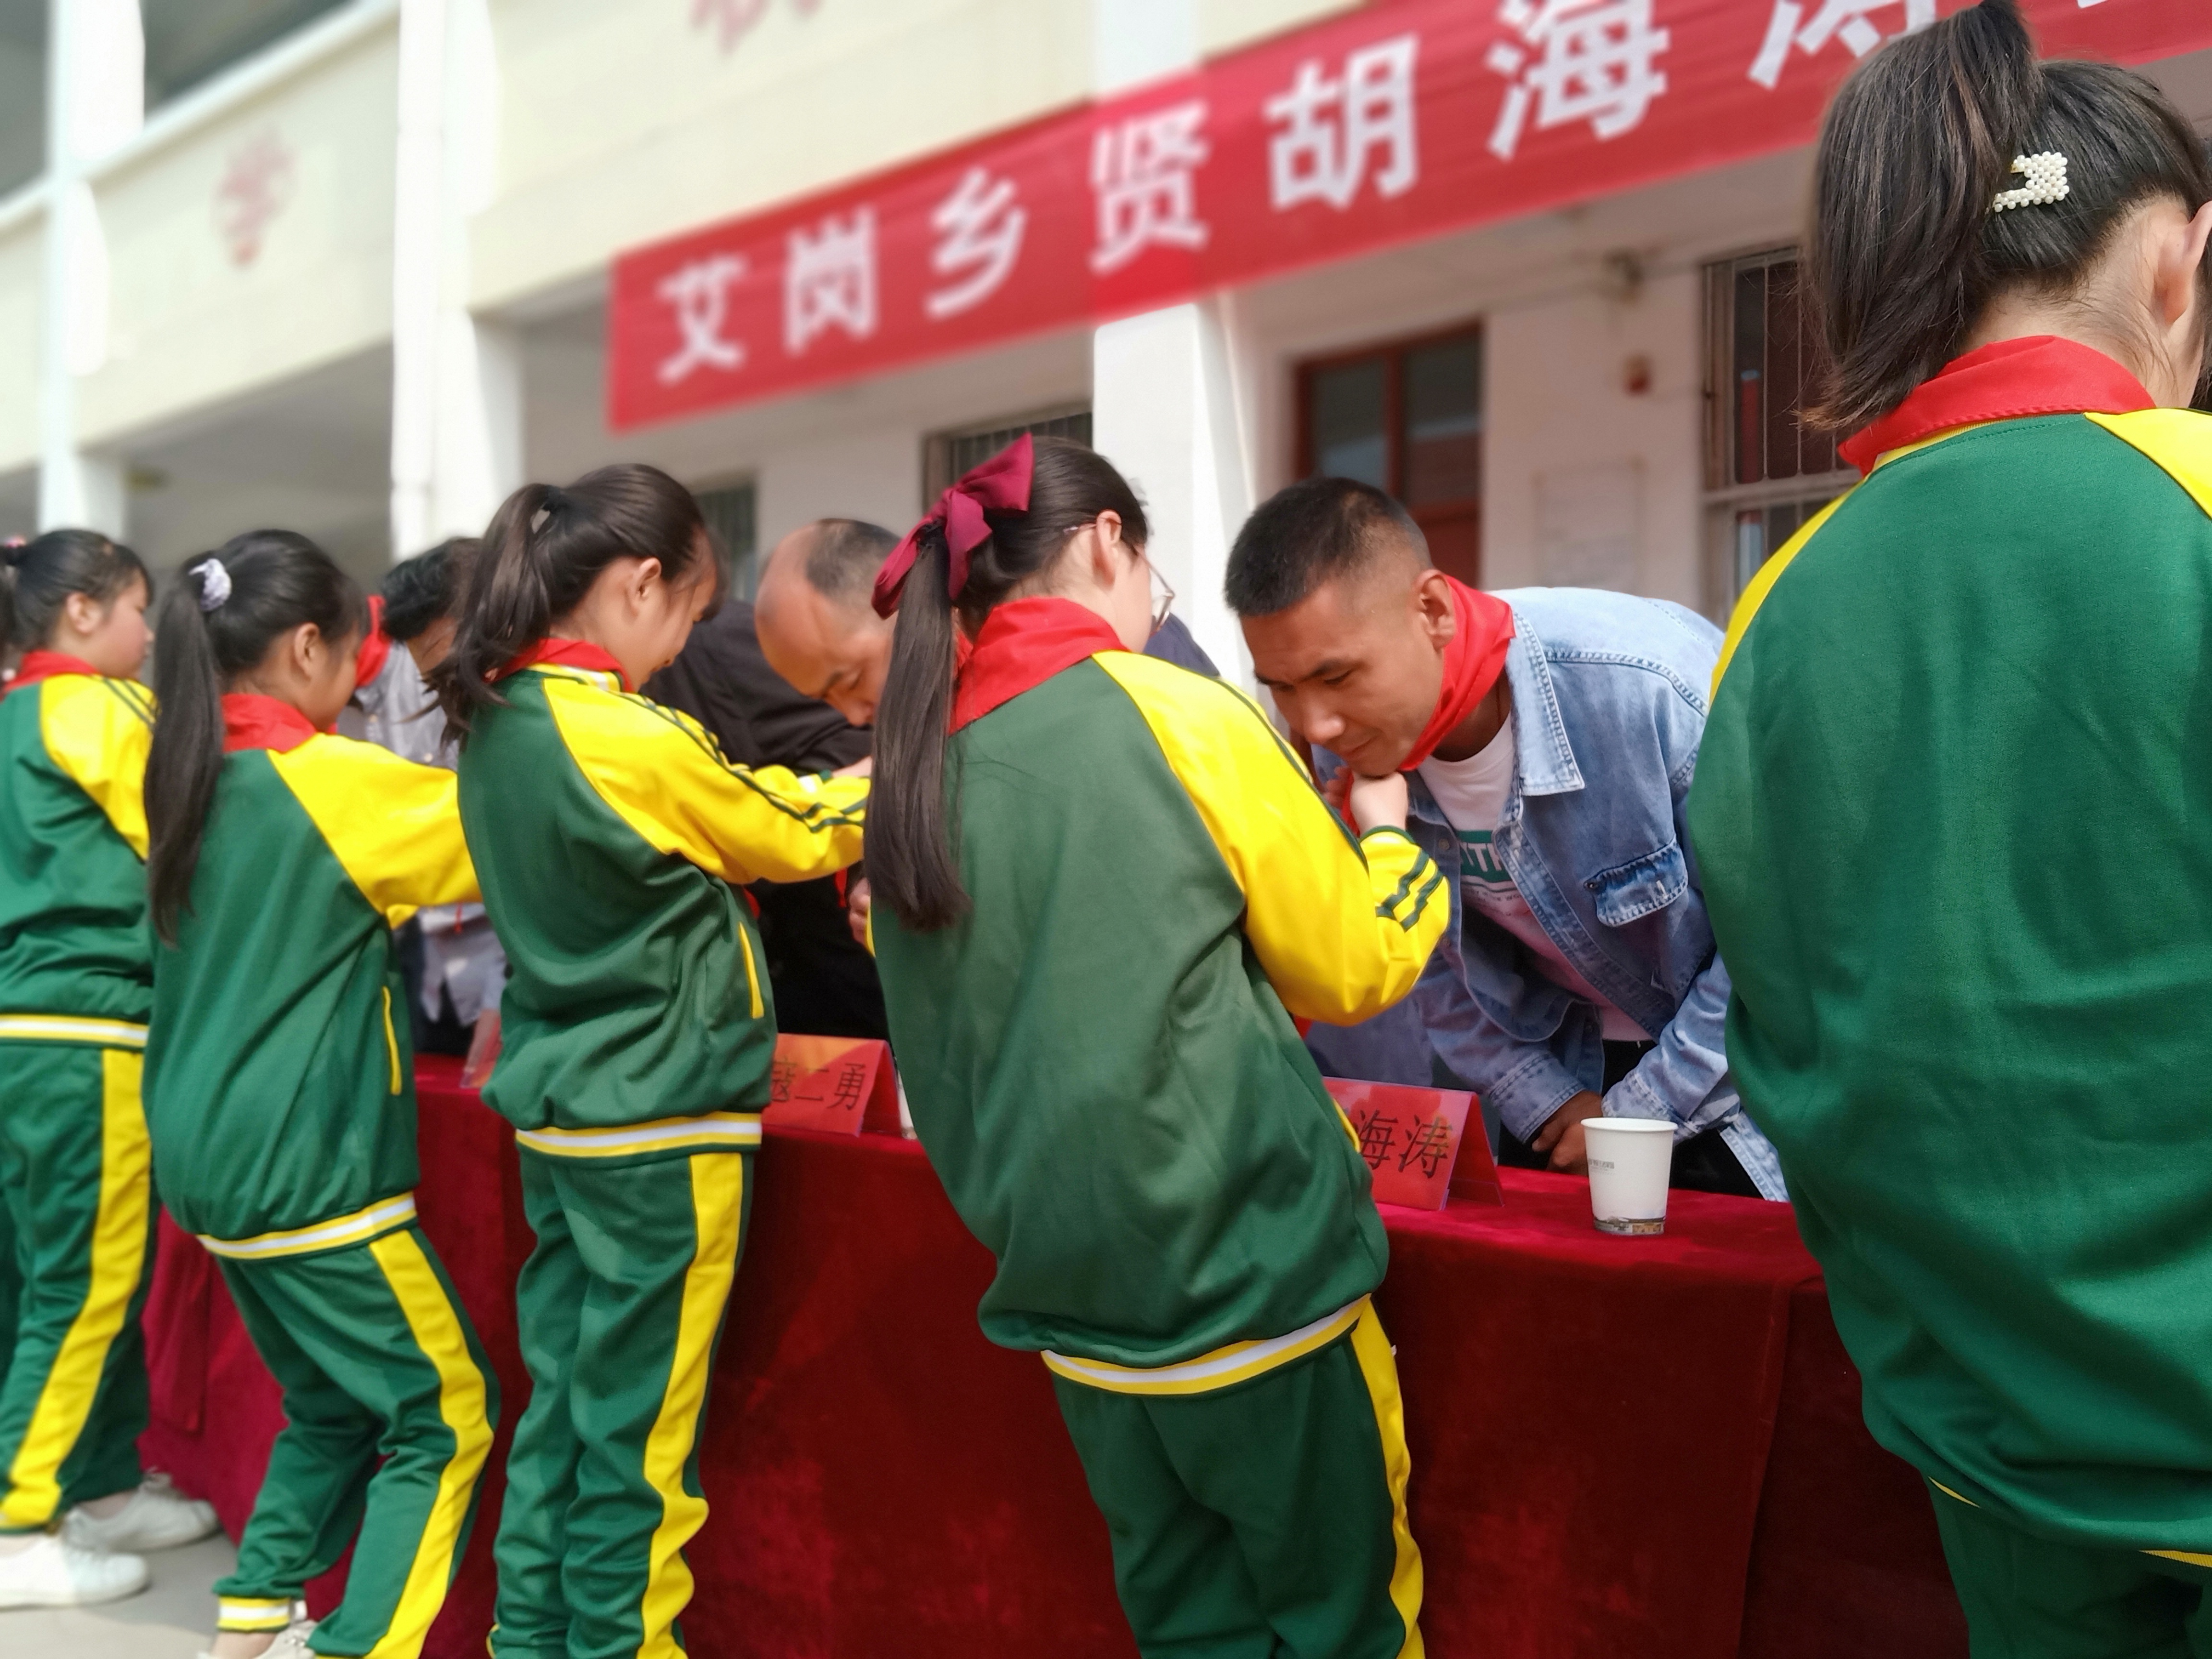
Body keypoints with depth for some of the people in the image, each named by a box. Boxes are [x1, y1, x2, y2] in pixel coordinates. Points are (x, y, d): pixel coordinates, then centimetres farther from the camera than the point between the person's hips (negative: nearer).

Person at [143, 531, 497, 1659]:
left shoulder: (188, 778, 8)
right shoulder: (329, 778, -15)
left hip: (207, 1157, 9)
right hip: (308, 1169, -8)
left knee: (329, 1405, 20)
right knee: (444, 1416, 1)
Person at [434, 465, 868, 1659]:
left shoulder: (498, 721, 5)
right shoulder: (640, 745, -20)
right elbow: (799, 842, -4)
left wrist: (811, 791, 9)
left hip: (556, 1111, 8)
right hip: (661, 1123, -8)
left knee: (563, 1394, 15)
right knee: (639, 1425, 3)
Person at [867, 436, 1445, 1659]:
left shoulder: (922, 767, 2)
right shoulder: (1184, 716, -11)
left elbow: (946, 1042, 11)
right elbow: (1355, 969, -2)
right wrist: (1384, 829, 15)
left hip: (1071, 1294, 5)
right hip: (1252, 1271, -5)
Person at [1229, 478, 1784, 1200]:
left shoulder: (1654, 686, -31)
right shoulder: (1349, 758, -14)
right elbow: (1436, 971, 2)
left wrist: (1641, 1112, -15)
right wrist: (1549, 1107, -5)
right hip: (1569, 1065, 4)